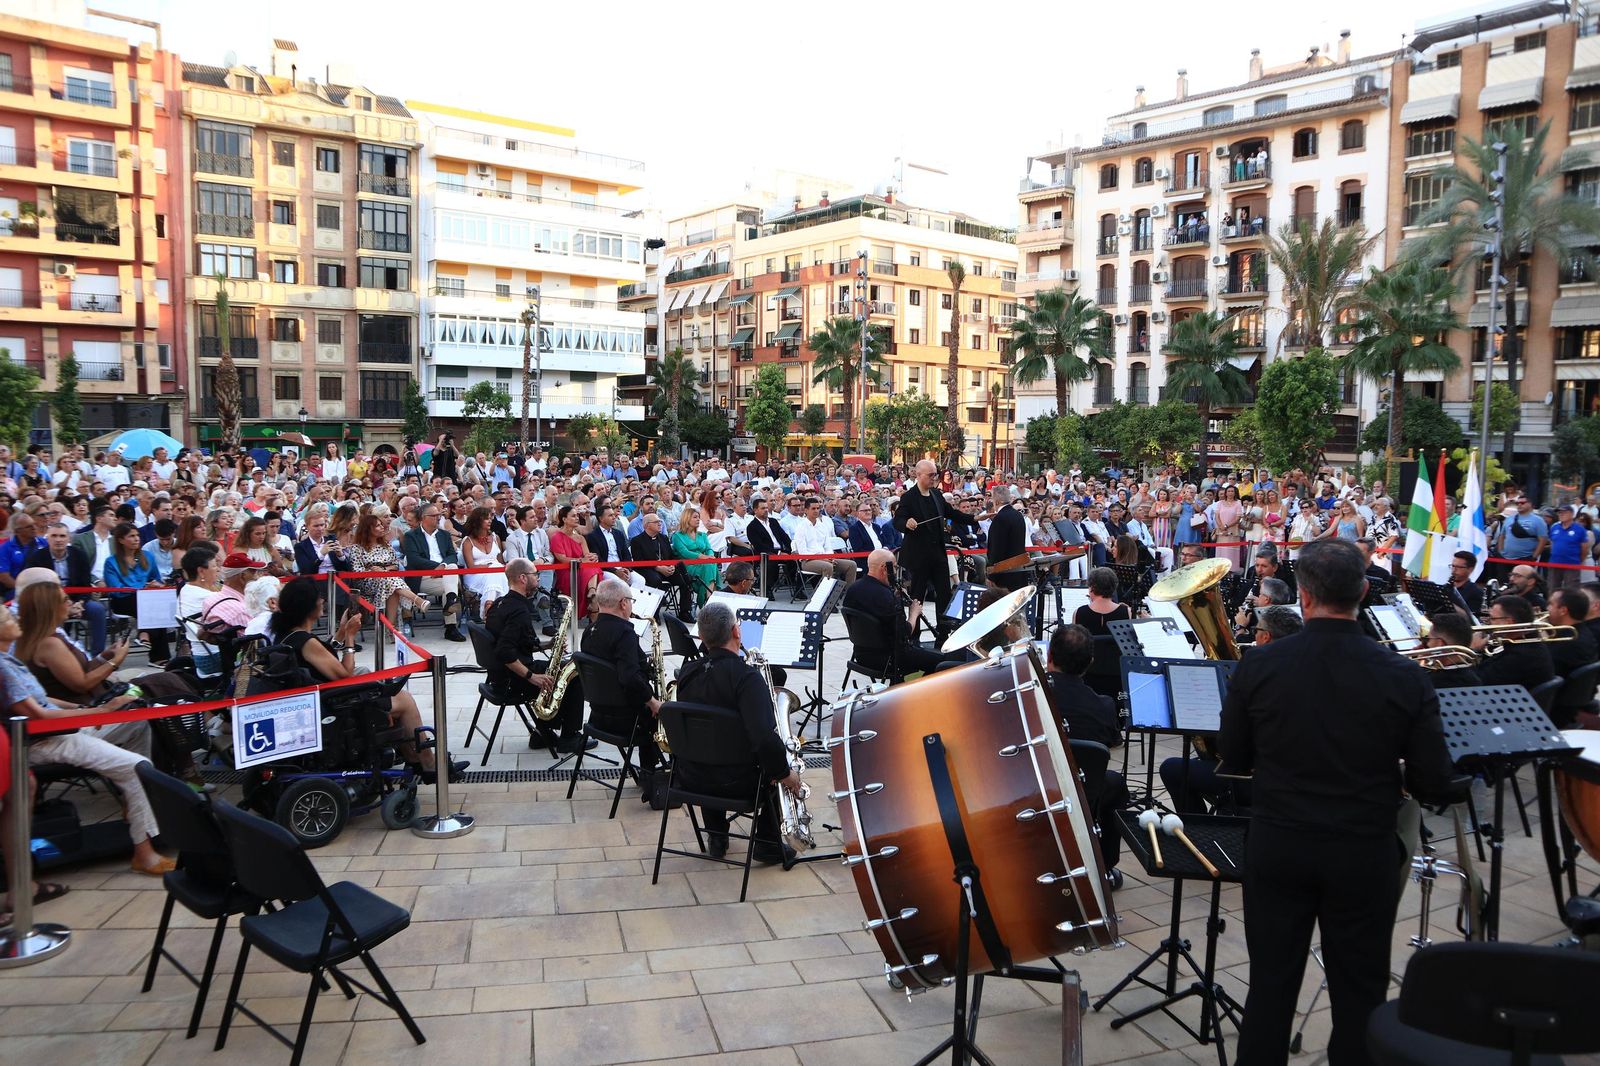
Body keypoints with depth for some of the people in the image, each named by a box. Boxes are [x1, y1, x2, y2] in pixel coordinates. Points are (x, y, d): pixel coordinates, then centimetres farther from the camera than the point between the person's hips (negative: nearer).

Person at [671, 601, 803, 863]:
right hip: (735, 784, -5)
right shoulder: (746, 675, -22)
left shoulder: (687, 672, -4)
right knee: (773, 766, 24)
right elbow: (765, 739, -32)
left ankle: (716, 838, 39)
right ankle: (767, 843, 26)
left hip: (689, 779, 5)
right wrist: (785, 774, -15)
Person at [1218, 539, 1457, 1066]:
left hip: (1277, 846, 1)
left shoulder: (1258, 666, -11)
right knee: (1359, 992, 15)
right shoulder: (1405, 677, -14)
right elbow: (1435, 786, -9)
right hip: (1366, 853, 0)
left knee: (1271, 983, 14)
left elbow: (1233, 759, 0)